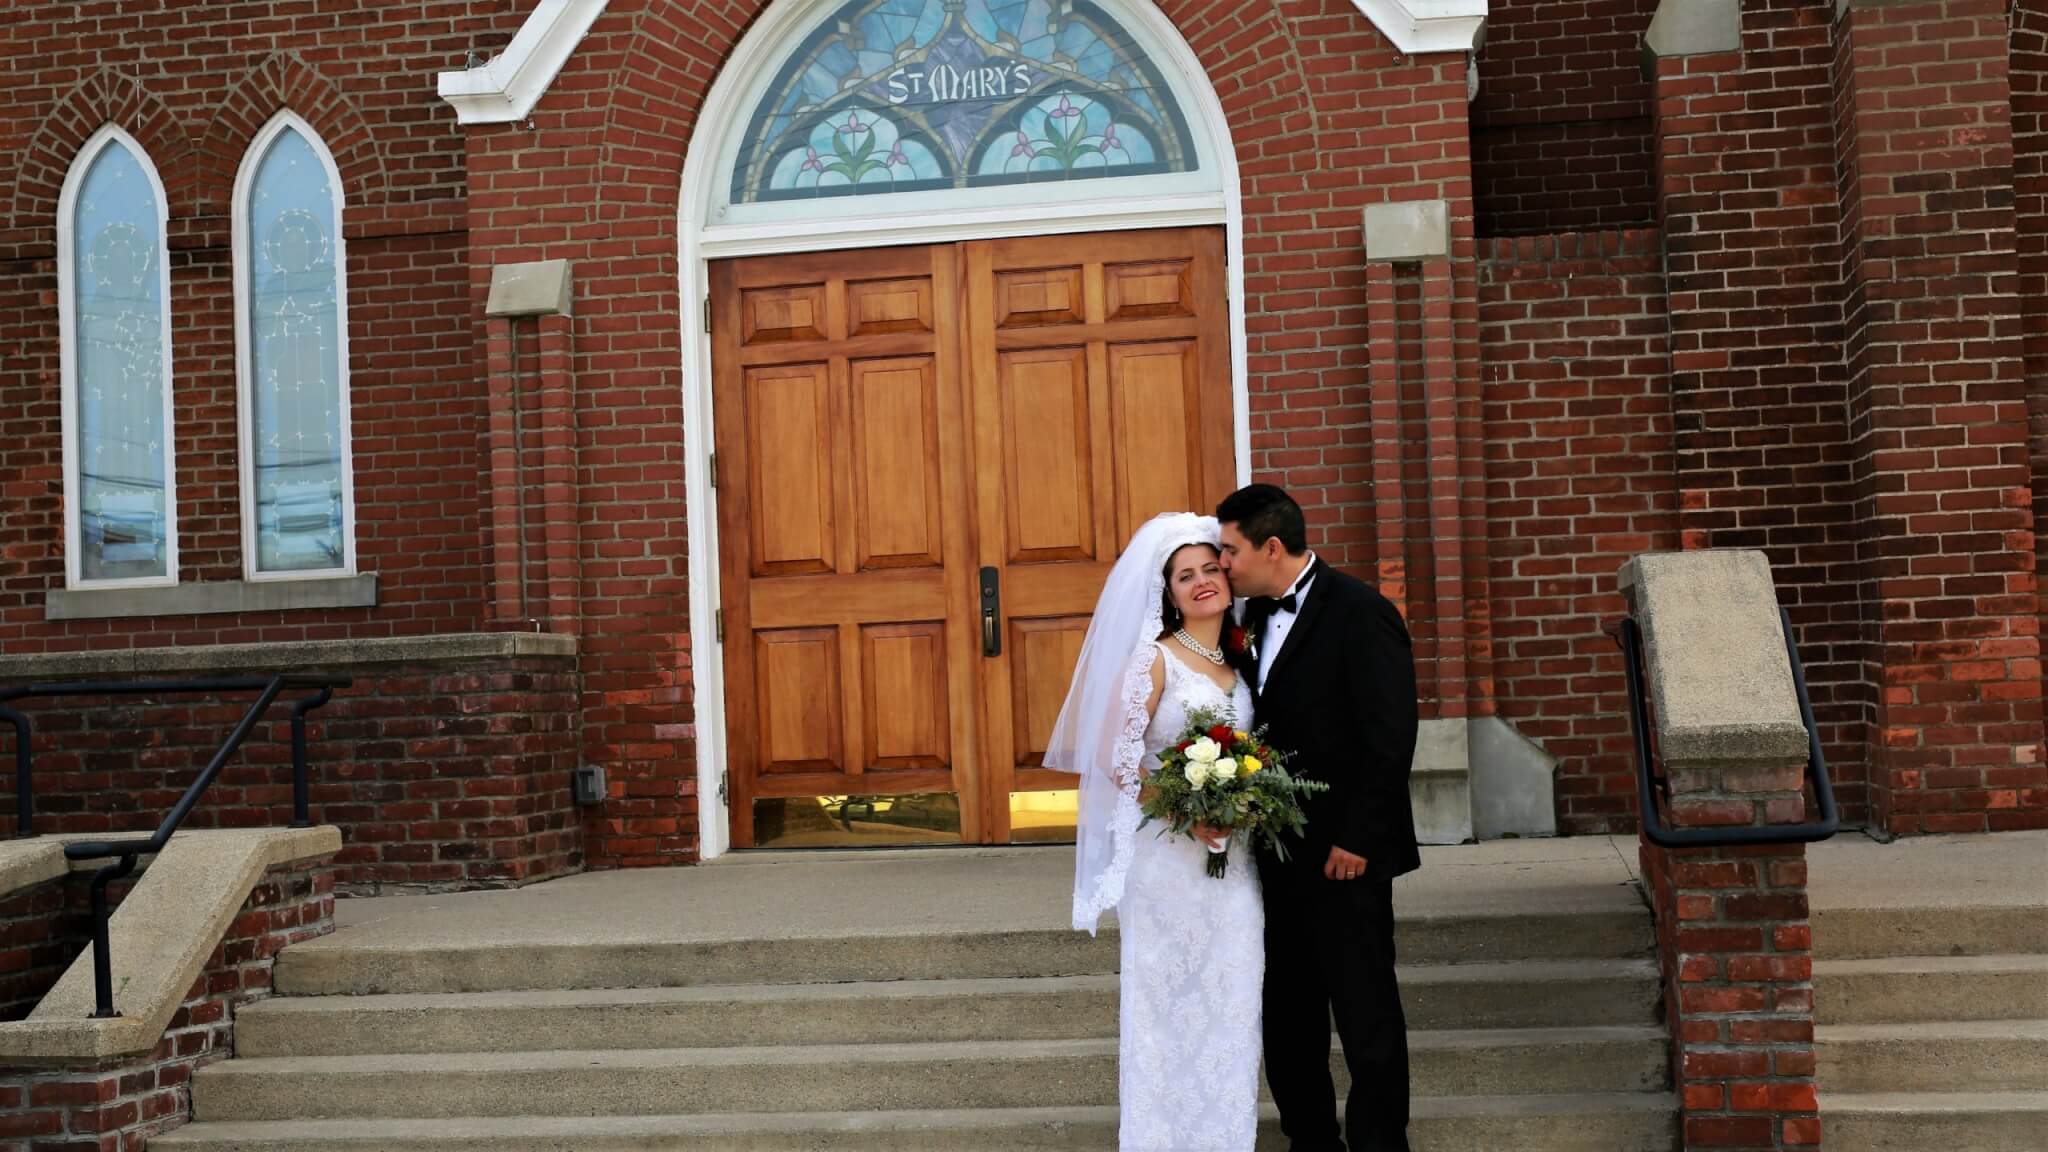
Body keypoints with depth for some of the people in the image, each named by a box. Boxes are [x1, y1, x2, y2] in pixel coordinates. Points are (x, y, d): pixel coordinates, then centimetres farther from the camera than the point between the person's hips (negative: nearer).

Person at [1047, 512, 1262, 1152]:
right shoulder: (1154, 658, -8)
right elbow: (1114, 755, -12)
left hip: (1232, 854, 5)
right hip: (1168, 855, -5)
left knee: (1230, 996, 10)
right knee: (1170, 996, 2)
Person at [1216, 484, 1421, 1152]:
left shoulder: (1360, 614, -12)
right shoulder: (1255, 616, 10)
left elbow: (1390, 739, -15)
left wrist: (1356, 842, -16)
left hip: (1343, 856, -7)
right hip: (1277, 855, 7)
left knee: (1366, 1015, 3)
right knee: (1288, 1018, 13)